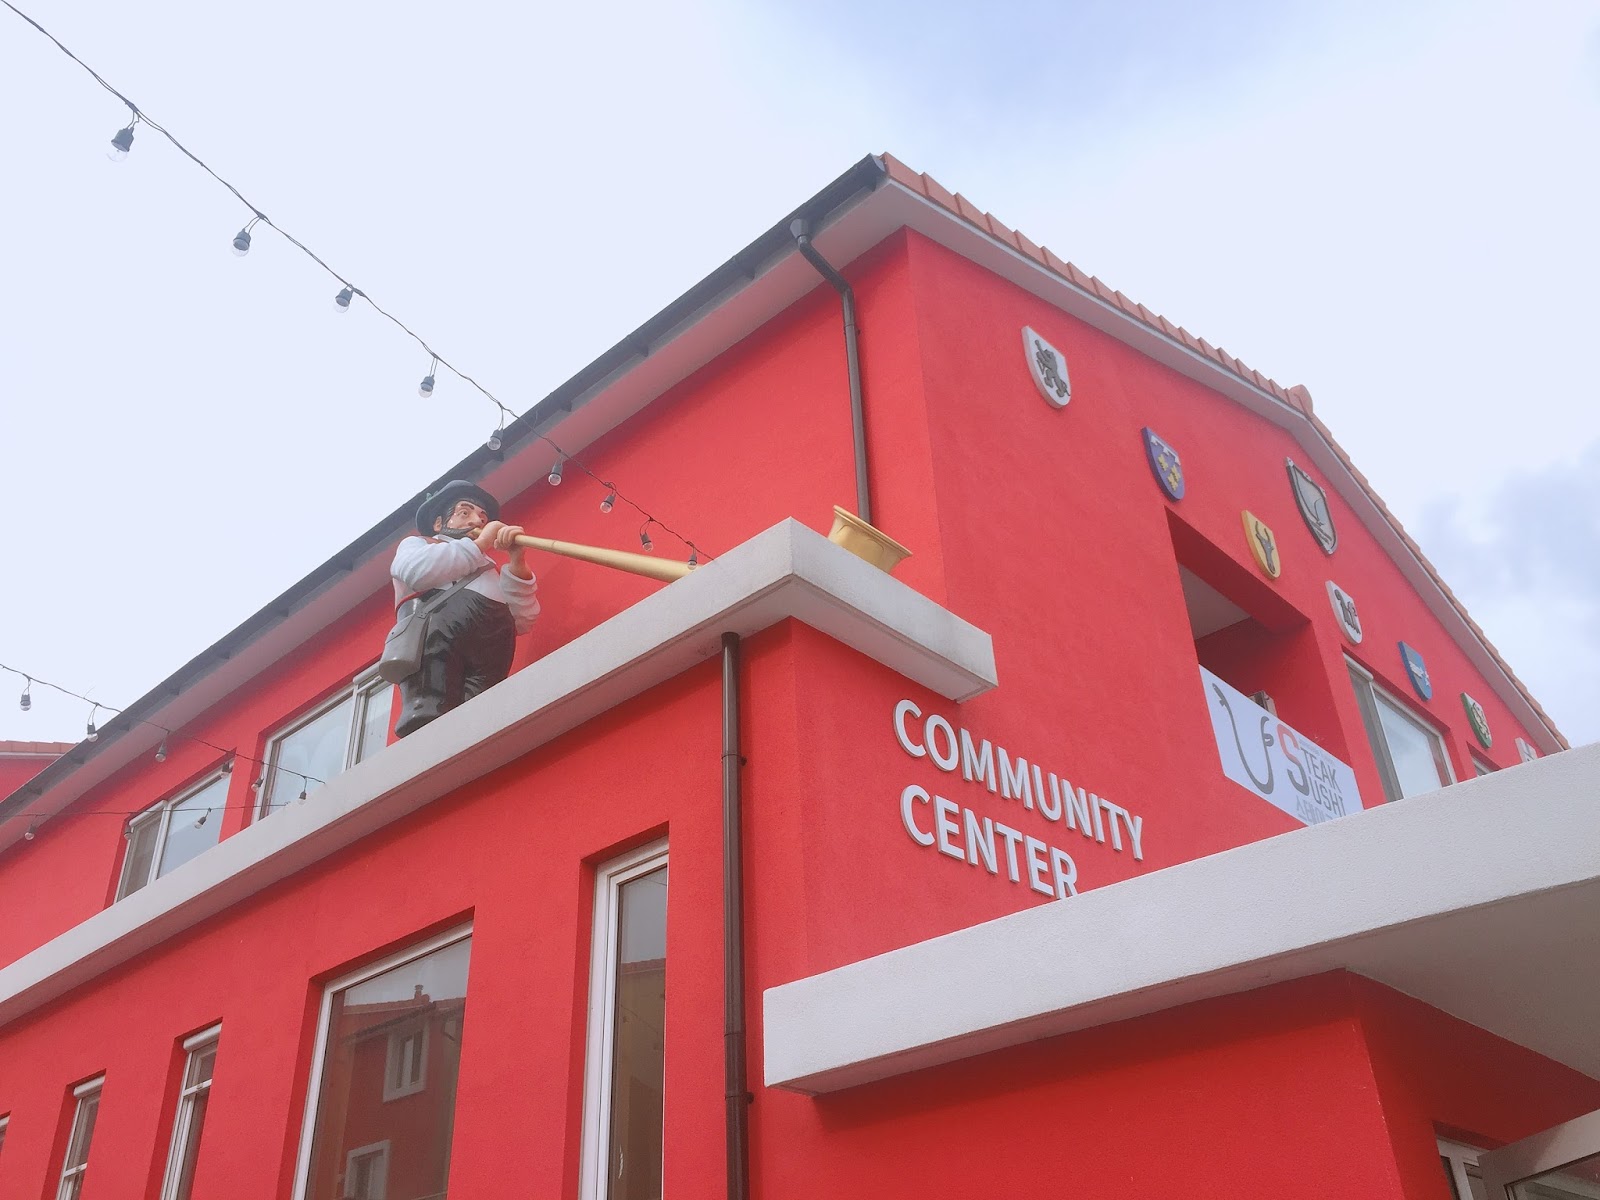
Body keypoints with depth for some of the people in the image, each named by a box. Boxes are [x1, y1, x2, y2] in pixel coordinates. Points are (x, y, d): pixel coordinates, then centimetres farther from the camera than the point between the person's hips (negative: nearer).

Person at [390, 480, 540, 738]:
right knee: (428, 718, -28)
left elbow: (521, 621, 22)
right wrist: (480, 544, 11)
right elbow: (416, 572, 6)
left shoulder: (488, 569, 40)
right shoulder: (416, 544, 33)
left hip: (493, 636, 3)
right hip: (437, 622, -3)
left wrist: (518, 563, 10)